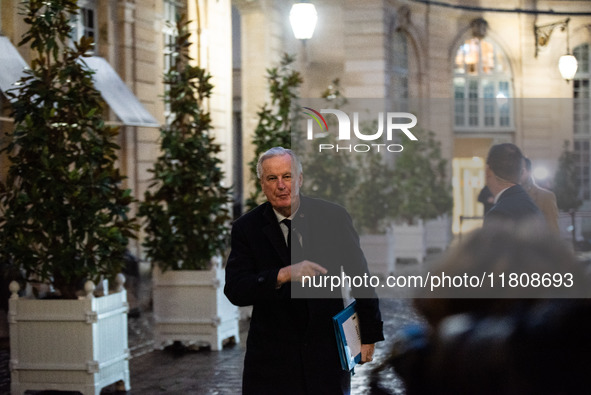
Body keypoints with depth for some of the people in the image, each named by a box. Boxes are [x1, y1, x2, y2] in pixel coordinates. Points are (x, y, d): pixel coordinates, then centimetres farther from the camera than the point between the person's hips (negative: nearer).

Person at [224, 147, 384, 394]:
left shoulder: (333, 217, -3)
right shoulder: (247, 228, -4)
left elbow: (360, 278, 5)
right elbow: (234, 290, -14)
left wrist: (368, 335, 9)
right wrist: (283, 275, -29)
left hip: (327, 353, 1)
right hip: (272, 360, 0)